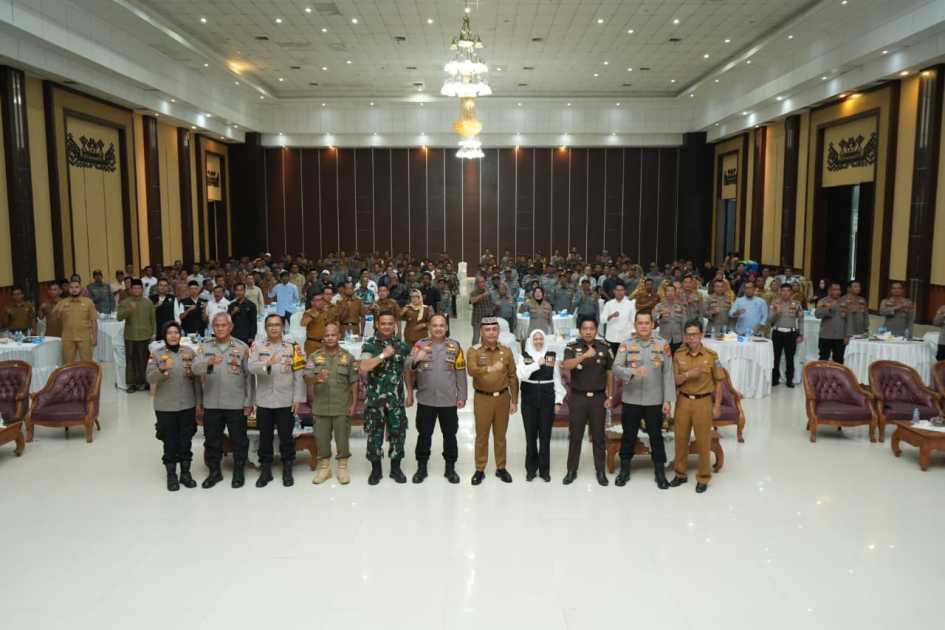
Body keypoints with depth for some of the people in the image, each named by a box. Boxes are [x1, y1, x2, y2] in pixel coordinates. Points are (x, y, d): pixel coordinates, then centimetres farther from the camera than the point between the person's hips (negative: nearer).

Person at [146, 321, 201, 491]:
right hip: (165, 407, -2)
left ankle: (186, 473, 25)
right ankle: (171, 476, 21)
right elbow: (149, 378, -13)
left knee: (186, 441, 10)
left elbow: (196, 379, 4)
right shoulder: (156, 353, -4)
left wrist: (199, 402, 3)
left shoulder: (189, 352, 1)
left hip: (188, 405, 2)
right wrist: (162, 369, -32)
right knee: (170, 442, 7)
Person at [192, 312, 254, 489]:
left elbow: (249, 376, -1)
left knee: (239, 440, 7)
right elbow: (195, 368, -12)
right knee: (212, 440, 12)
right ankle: (214, 472, 28)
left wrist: (249, 402, -5)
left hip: (236, 404, -2)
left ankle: (239, 472, 23)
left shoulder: (242, 347, -2)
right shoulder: (204, 347, 4)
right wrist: (209, 362, -33)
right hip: (211, 404, 2)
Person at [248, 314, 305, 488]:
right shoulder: (257, 347, 3)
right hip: (264, 402, 1)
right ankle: (265, 470, 22)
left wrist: (297, 399, -6)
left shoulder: (292, 348, 3)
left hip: (286, 402, -1)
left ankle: (287, 470, 19)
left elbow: (299, 375, 0)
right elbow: (251, 367, -14)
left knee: (286, 437, 7)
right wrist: (267, 363, -33)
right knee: (265, 437, 10)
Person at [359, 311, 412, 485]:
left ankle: (396, 468, 22)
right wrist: (383, 355, -26)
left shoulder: (402, 345, 4)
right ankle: (376, 469, 20)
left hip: (396, 398, 2)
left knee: (397, 432, 6)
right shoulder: (369, 345, -6)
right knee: (374, 433, 6)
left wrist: (410, 393, 9)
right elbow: (363, 368, -21)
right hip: (375, 398, -2)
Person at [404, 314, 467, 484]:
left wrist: (462, 396, 1)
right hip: (425, 400, -1)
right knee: (424, 435, 9)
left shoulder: (455, 346, 2)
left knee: (450, 435, 9)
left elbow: (460, 373, 4)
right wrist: (415, 360, -34)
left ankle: (450, 468, 22)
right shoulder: (420, 345, -1)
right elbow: (408, 367, -12)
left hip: (449, 401, 1)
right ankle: (421, 467, 22)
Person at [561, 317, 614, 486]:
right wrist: (585, 355, -34)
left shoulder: (604, 347, 1)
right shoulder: (572, 347, -3)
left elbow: (609, 373, 7)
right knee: (575, 435, 6)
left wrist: (609, 397, 3)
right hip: (578, 397, -1)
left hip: (598, 397, 1)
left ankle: (600, 471, 18)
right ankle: (572, 470, 17)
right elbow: (566, 366, -22)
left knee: (598, 436, 8)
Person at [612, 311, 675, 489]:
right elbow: (616, 368, -10)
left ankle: (660, 472, 24)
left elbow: (668, 373, -1)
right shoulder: (626, 344, -1)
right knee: (629, 436, 11)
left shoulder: (663, 345, -1)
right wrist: (632, 372, -30)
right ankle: (624, 469, 26)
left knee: (656, 436, 10)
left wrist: (668, 400, -5)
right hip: (630, 400, 0)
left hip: (655, 400, 0)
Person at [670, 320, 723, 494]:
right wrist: (687, 375, -20)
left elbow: (718, 382, 0)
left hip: (703, 402, -2)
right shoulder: (678, 355, -1)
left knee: (703, 441, 5)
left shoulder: (711, 355, -6)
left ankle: (703, 477, 19)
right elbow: (674, 380, -1)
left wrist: (717, 405, -3)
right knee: (680, 438, 10)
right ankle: (681, 473, 26)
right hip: (683, 401, 2)